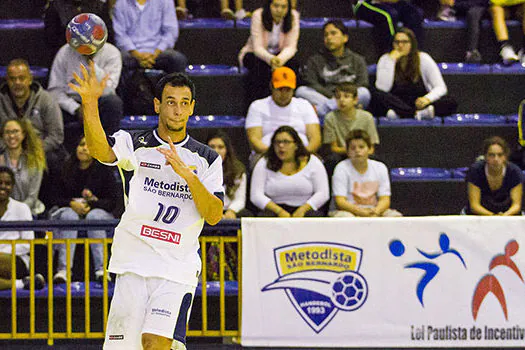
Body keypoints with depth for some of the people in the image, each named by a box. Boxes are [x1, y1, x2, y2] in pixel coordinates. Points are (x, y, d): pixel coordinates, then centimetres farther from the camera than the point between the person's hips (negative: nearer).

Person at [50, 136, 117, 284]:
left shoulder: (104, 171, 3)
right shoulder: (67, 170, 9)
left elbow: (112, 201, -2)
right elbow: (57, 198, 7)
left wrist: (92, 204, -18)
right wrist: (72, 204, -14)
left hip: (98, 210, -1)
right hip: (71, 209, 1)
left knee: (94, 216, -36)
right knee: (69, 216, -34)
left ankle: (101, 269, -45)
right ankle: (63, 269, -45)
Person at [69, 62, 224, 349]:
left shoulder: (207, 159, 9)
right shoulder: (135, 144, 5)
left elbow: (214, 216, -1)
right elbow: (101, 151, -18)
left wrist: (188, 175, -17)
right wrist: (90, 103, -35)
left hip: (178, 270, 0)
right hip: (133, 267, 1)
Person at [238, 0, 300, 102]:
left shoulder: (293, 17, -16)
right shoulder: (258, 16, -22)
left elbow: (290, 47, -18)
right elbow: (257, 47, -25)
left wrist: (281, 58, -42)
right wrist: (270, 59, -47)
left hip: (281, 54, 2)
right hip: (254, 53, -2)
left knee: (292, 63, -30)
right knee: (259, 66, -35)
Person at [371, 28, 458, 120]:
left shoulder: (423, 59, 2)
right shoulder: (385, 59, 2)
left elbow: (441, 88, -4)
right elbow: (383, 88, -14)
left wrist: (427, 98, -26)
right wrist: (392, 60, -15)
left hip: (420, 104, 0)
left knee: (451, 102, -26)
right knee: (377, 96, -32)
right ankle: (419, 114, -37)